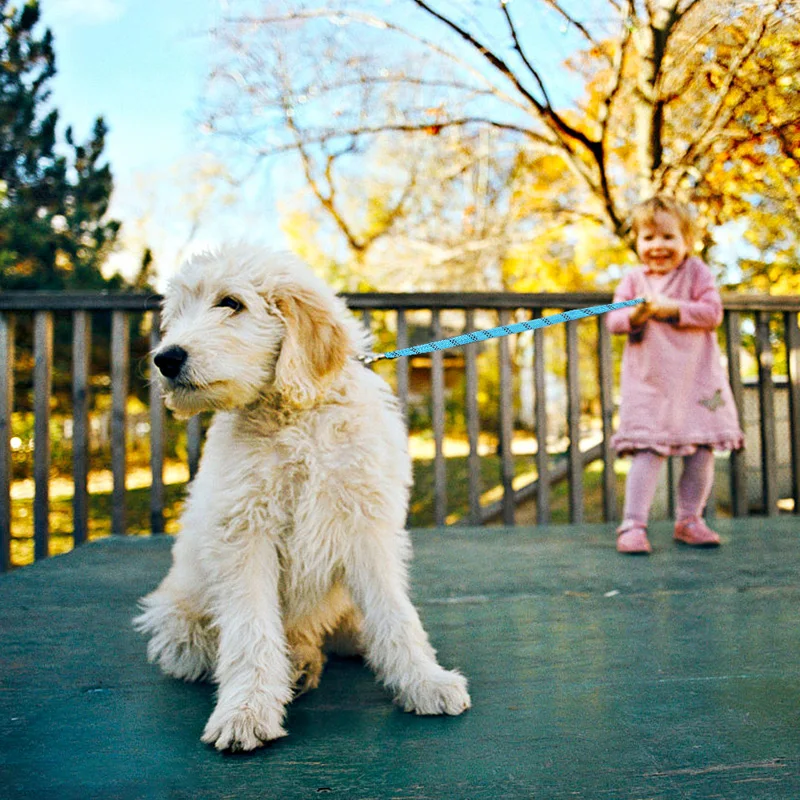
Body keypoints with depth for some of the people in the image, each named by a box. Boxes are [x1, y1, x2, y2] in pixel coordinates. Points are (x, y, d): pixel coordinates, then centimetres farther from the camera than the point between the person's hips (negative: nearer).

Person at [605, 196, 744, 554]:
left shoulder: (697, 273, 4)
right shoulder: (633, 280, 7)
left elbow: (713, 312, -7)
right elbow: (613, 320, 2)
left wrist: (675, 310, -16)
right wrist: (633, 316, -18)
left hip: (697, 379, 1)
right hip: (649, 382, -1)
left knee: (701, 451, 5)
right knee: (647, 453, -8)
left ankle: (689, 520, 20)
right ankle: (633, 525, -5)